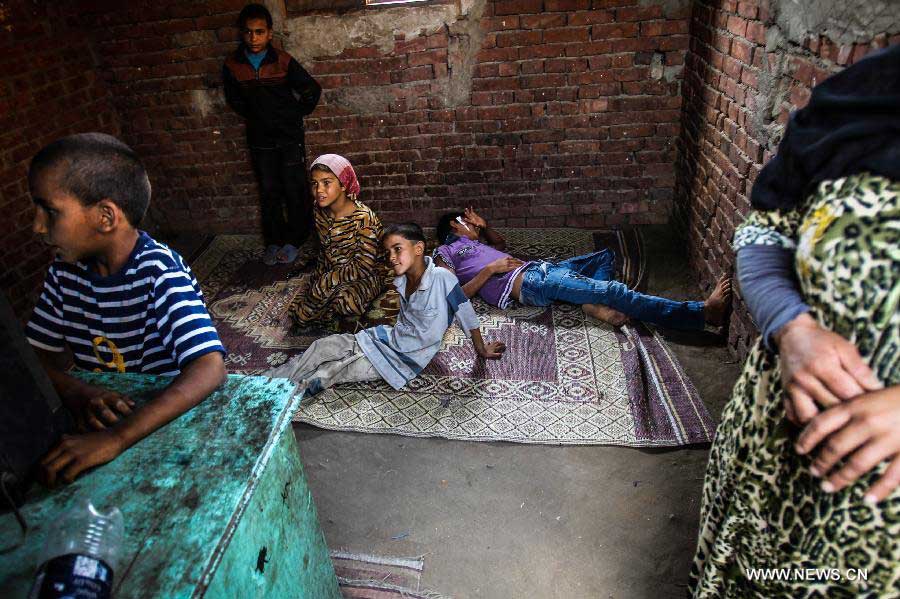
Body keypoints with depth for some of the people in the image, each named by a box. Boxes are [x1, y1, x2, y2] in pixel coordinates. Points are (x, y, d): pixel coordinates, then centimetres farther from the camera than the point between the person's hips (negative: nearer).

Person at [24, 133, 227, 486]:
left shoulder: (159, 273, -23)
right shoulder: (65, 271, -1)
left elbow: (210, 368, -35)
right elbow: (36, 354, 5)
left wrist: (115, 439, -43)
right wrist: (74, 391, -18)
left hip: (167, 420, -5)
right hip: (97, 421, 6)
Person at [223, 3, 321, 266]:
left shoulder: (283, 62, -11)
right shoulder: (232, 66, -3)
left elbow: (312, 90, -1)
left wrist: (296, 114, 3)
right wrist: (253, 117, 12)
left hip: (290, 137, -2)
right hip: (260, 140, 3)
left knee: (295, 190, 1)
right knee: (269, 192, 9)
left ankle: (294, 239, 14)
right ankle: (273, 240, 19)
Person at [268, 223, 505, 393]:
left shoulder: (441, 277, -24)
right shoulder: (402, 281, -1)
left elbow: (466, 313, -15)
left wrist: (482, 350, -6)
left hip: (405, 358, -6)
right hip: (386, 337, 7)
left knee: (332, 371, -15)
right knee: (322, 346, -4)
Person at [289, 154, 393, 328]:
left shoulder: (363, 217, -24)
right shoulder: (320, 211, -2)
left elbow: (363, 267, -25)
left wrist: (324, 282, -24)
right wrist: (318, 277, 0)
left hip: (368, 275, -6)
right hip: (333, 273, 7)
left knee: (346, 301, -38)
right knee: (299, 314, -5)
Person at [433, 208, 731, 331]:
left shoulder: (469, 243, 29)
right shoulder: (445, 253, 6)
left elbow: (501, 244, 45)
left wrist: (484, 227, 27)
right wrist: (490, 269, -13)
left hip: (537, 269, 10)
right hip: (527, 283, -10)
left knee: (606, 257, 14)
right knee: (613, 291, -20)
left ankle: (593, 304, -16)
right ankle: (703, 313, -22)